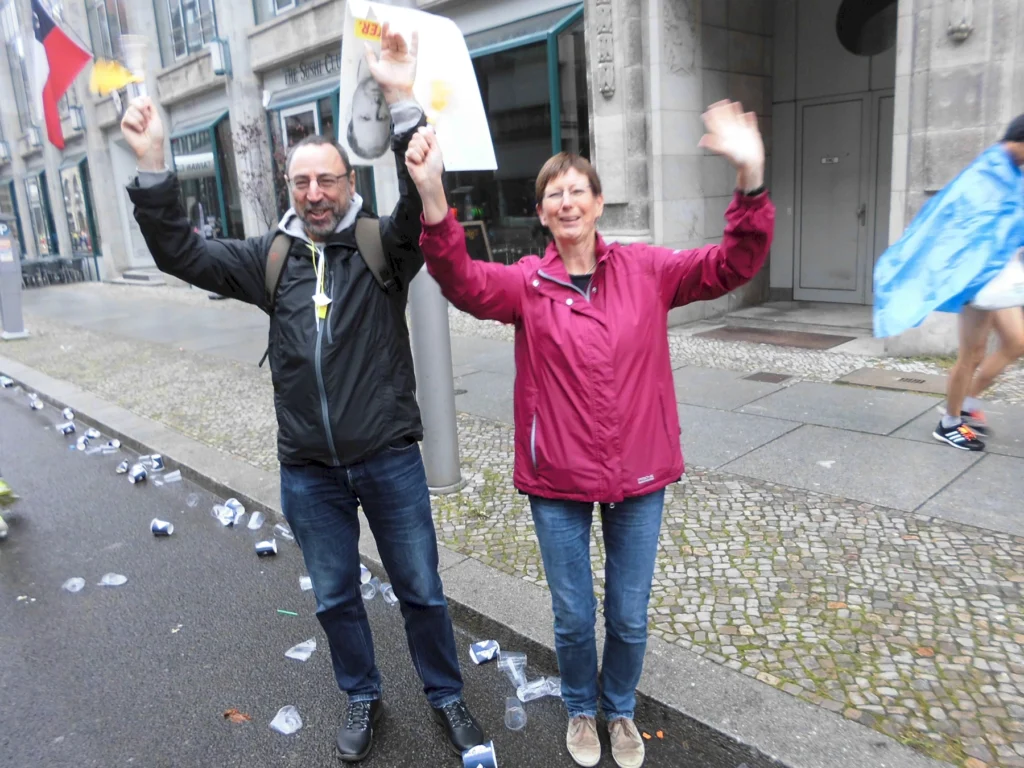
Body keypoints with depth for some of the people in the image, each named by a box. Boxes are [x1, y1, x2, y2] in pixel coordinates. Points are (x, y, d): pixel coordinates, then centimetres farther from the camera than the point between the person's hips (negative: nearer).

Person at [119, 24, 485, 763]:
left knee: (420, 587, 13)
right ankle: (362, 698, 42)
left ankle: (446, 694, 36)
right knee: (334, 597, 18)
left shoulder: (383, 246, -6)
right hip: (308, 471, 3)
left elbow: (423, 198, -23)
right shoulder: (270, 257, 5)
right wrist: (153, 166, -12)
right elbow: (182, 253, 0)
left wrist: (403, 101, -35)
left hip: (389, 459, -3)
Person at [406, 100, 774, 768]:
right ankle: (581, 709, 46)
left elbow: (730, 267, -11)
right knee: (574, 617, 15)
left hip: (638, 476, 1)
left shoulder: (645, 270, -2)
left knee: (630, 617, 16)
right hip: (558, 481, -1)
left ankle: (620, 708, 47)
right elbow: (464, 283, -24)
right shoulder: (528, 283, -6)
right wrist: (433, 197, -41)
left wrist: (751, 180, -29)